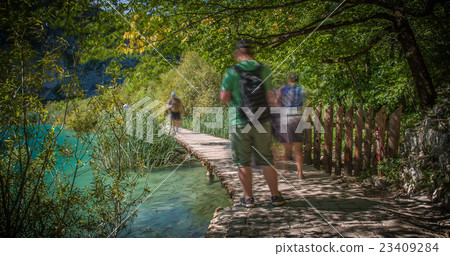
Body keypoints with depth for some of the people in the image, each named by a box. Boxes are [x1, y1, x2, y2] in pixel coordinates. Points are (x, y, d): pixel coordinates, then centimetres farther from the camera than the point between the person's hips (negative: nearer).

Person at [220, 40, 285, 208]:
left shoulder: (232, 72, -6)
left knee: (243, 162, 7)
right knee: (266, 161, 10)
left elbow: (224, 98, -8)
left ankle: (248, 198, 13)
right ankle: (275, 196, 14)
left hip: (239, 123, -2)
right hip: (261, 122, 3)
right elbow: (269, 95, 9)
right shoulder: (264, 70, 3)